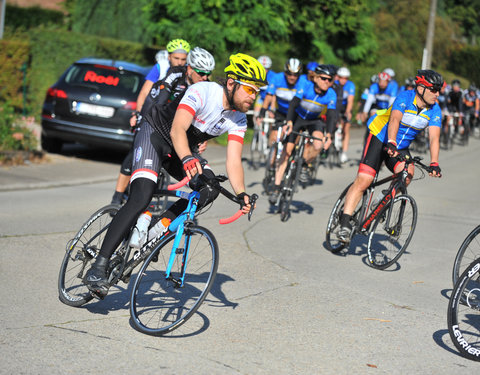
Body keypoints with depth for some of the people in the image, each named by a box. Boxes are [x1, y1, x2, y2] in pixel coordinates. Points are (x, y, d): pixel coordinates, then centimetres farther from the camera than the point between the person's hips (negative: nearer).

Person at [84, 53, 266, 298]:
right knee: (140, 200, -24)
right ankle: (98, 267, -24)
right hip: (155, 134, -7)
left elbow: (233, 161, -15)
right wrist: (187, 159, -59)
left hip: (182, 149, 7)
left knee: (210, 188, -19)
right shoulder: (202, 92, -28)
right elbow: (177, 130, -40)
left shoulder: (239, 120, -10)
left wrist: (241, 194, -32)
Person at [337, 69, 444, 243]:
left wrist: (434, 163, -33)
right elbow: (395, 120, -38)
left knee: (408, 172, -26)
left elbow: (434, 137, -19)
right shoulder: (405, 98, -22)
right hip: (380, 139, -4)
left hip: (401, 147, 4)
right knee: (363, 180, -17)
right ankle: (345, 223, -14)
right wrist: (391, 143, -55)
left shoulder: (435, 110, -9)